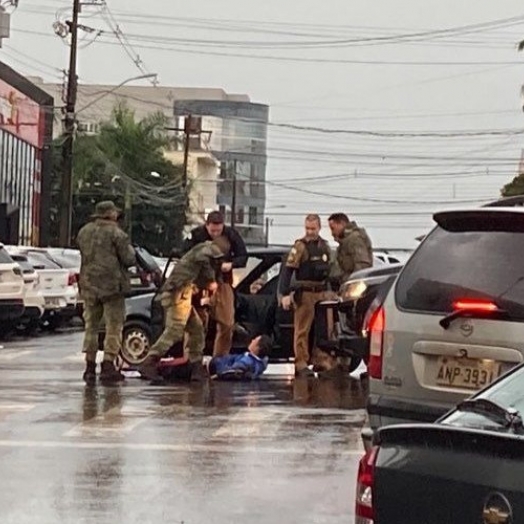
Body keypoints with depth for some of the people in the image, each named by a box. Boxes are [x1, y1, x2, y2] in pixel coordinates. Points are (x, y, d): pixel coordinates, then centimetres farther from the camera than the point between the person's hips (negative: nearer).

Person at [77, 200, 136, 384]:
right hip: (111, 285, -6)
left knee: (91, 326, 12)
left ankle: (90, 367, 12)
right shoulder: (116, 233, -9)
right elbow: (129, 259, -11)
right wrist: (130, 250, 9)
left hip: (89, 285, 6)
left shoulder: (84, 232, 10)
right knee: (114, 327, 0)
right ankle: (108, 366, -6)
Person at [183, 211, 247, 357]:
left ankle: (220, 358, 18)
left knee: (227, 323, 5)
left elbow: (243, 257, 2)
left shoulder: (231, 235, -2)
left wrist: (231, 264, -17)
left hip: (223, 283, 3)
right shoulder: (196, 235, -9)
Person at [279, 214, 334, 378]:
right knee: (302, 330, -3)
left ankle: (321, 361, 18)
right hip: (306, 293, -7)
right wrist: (285, 294, -19)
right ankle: (301, 364, 0)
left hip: (323, 293, 7)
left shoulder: (325, 246, 13)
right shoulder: (300, 246, -8)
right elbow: (287, 270, -12)